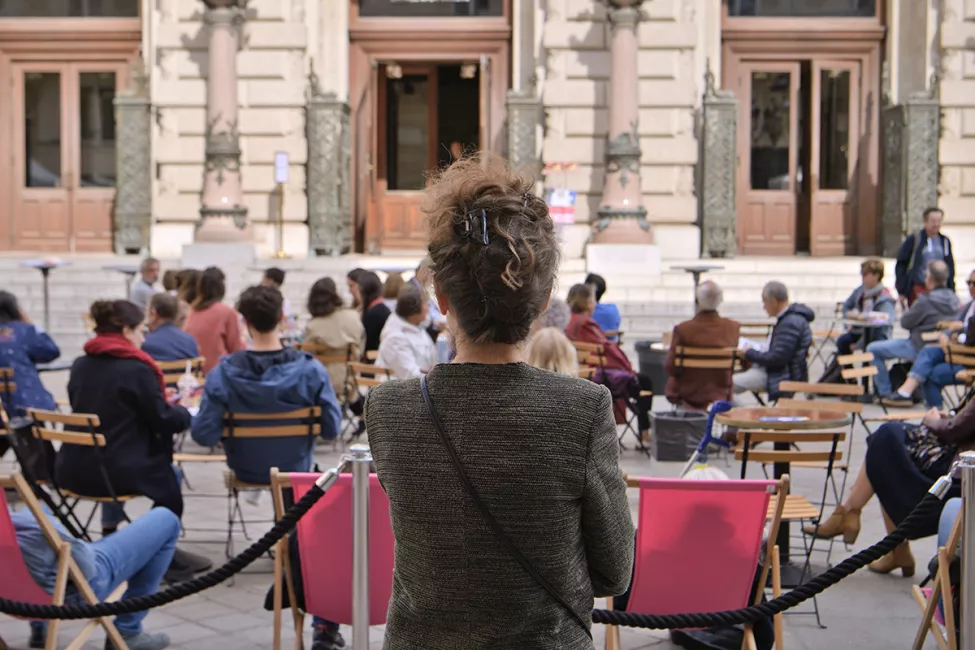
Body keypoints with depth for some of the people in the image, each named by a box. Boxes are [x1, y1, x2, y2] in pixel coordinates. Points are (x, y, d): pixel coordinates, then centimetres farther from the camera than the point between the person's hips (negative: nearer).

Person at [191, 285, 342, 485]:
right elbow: (331, 429, -16)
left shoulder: (223, 374, -24)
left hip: (246, 471, 0)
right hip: (296, 468, 0)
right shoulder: (311, 370, -24)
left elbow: (204, 435, -22)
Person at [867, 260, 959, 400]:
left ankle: (885, 393, 3)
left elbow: (905, 322, -13)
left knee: (873, 349, -2)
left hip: (919, 348, -9)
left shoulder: (926, 301, -26)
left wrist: (909, 310, 6)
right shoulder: (953, 299, -1)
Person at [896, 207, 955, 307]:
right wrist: (901, 292, -6)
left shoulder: (945, 242, 11)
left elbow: (950, 268, 17)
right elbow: (901, 265, -2)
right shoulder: (913, 240, -2)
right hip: (918, 289, -3)